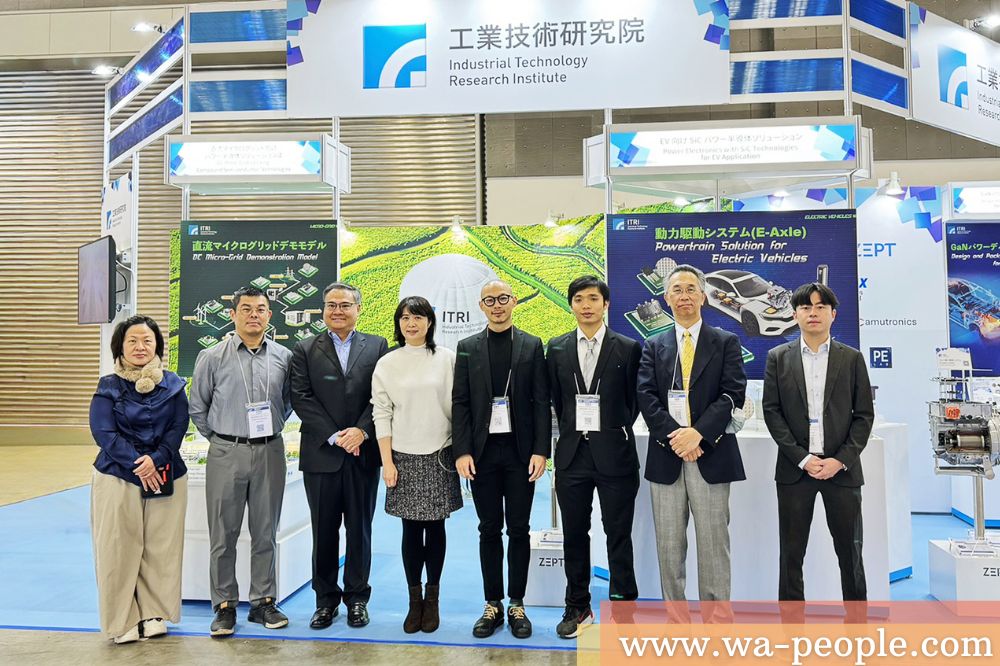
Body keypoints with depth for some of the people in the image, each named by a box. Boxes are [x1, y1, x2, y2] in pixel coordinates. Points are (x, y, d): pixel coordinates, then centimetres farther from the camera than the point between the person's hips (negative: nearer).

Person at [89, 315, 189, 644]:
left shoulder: (172, 385, 4)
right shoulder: (108, 386, 1)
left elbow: (178, 429, -1)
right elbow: (104, 433, -7)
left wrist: (156, 460, -16)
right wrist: (137, 464, -16)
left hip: (165, 477, 1)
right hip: (117, 477, -1)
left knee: (160, 549, 5)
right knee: (119, 549, 2)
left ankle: (153, 613, 19)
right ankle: (122, 620, 15)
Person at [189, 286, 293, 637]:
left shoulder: (283, 357, 1)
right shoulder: (212, 357, -3)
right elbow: (197, 407, 6)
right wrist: (220, 438, 8)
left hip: (270, 452, 2)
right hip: (226, 453, -1)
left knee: (265, 533, 10)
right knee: (223, 534, 6)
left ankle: (263, 602, 23)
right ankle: (225, 605, 18)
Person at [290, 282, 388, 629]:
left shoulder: (377, 346, 6)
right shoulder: (305, 350, 5)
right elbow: (301, 398, -4)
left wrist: (361, 431, -14)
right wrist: (335, 437, -12)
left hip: (363, 453, 0)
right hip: (321, 454, 0)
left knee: (360, 529, 9)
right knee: (324, 530, 8)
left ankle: (357, 597, 23)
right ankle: (326, 599, 22)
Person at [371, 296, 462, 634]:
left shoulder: (446, 359, 0)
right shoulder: (387, 364, 1)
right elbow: (381, 415, 1)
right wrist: (387, 462, -3)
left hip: (440, 455, 0)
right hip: (405, 457, 0)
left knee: (435, 527, 8)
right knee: (411, 529, 5)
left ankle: (433, 599, 22)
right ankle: (414, 600, 20)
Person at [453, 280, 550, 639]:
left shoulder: (532, 346, 4)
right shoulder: (467, 348, 6)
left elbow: (541, 402, 0)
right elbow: (460, 403, 2)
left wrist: (540, 450, -8)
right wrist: (462, 451, -6)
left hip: (520, 451, -1)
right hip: (482, 451, 1)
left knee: (519, 529, 6)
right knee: (489, 530, 8)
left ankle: (517, 605, 19)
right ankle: (493, 605, 19)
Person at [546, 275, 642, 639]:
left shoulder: (628, 348, -3)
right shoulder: (557, 348, 5)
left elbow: (634, 400, 5)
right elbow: (556, 399, 11)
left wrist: (616, 431, 6)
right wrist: (570, 432, 9)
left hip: (614, 454, -2)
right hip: (571, 452, 3)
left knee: (618, 534, 5)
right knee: (574, 534, 11)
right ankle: (578, 607, 25)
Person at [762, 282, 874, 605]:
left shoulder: (852, 358, 5)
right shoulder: (778, 358, 4)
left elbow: (864, 415, 3)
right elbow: (771, 411, -1)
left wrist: (841, 460, -9)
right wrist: (802, 458, -9)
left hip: (841, 468, 0)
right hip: (795, 468, 0)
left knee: (850, 550, 9)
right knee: (791, 553, 6)